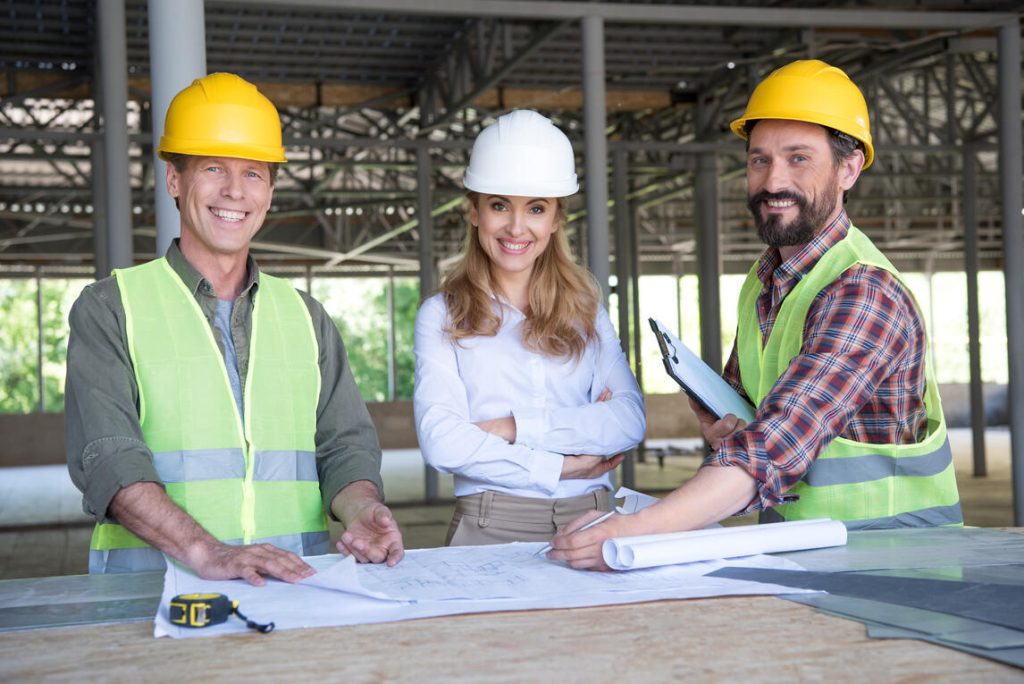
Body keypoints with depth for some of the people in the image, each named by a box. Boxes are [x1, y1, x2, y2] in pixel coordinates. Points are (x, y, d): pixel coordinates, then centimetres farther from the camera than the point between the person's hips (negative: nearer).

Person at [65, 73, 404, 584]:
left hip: (298, 583, 3)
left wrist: (363, 512, -10)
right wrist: (206, 551, -23)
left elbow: (344, 445, 13)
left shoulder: (305, 316, 20)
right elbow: (107, 459, -7)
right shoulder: (108, 309, 7)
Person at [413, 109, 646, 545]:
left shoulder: (585, 310, 14)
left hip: (590, 523, 3)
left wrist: (514, 428, -8)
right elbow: (441, 441, -7)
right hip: (490, 526, -2)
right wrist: (557, 467, -7)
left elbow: (630, 419, 0)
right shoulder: (442, 315, 6)